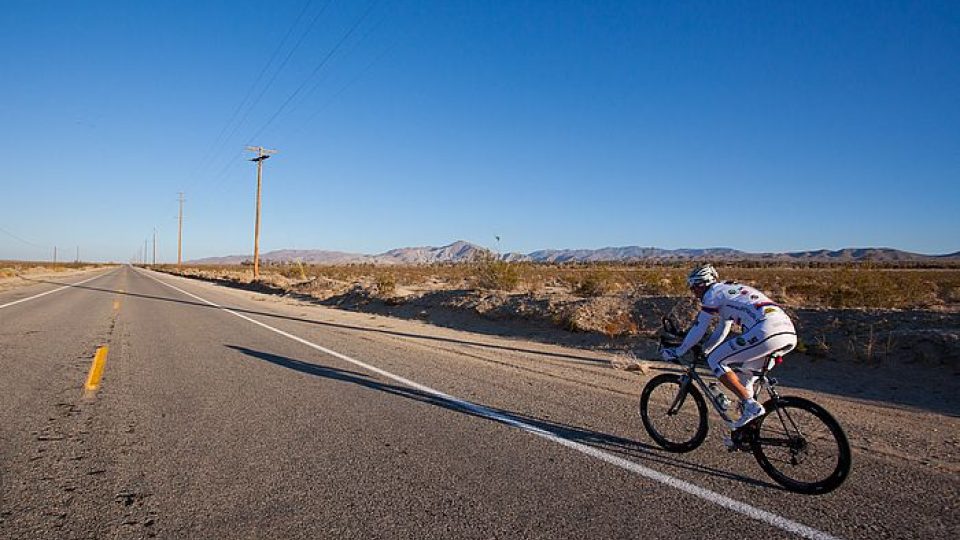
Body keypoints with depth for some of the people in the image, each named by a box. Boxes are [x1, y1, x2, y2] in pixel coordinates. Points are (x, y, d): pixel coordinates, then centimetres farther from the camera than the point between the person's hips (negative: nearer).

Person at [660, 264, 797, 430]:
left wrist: (677, 352, 19)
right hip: (789, 334, 10)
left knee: (715, 360, 1)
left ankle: (751, 406, -5)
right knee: (744, 373, 24)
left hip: (767, 332, -10)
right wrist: (702, 351, 45)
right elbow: (720, 332, 39)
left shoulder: (713, 293, 6)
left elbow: (698, 330, 8)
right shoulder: (729, 291, 32)